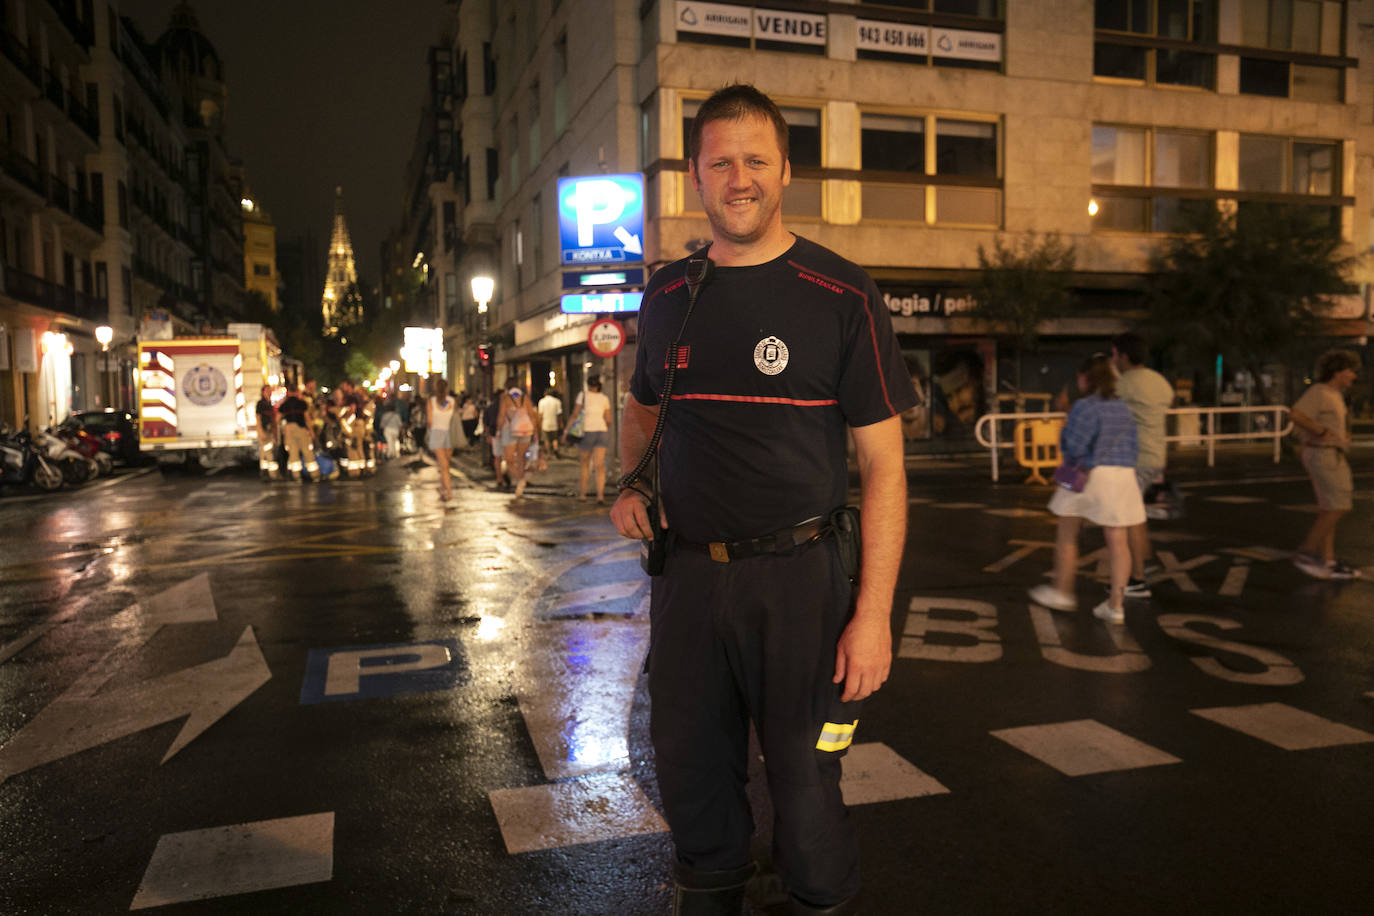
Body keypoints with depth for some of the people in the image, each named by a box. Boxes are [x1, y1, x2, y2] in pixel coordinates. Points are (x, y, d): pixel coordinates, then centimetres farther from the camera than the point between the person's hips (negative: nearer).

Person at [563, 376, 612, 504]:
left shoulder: (583, 395, -1)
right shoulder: (605, 399, 7)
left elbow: (575, 414, -7)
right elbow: (608, 420, 4)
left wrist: (566, 431, -3)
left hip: (586, 432, -2)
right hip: (601, 432, 2)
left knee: (584, 463, 17)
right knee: (599, 466, -3)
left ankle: (582, 493, 24)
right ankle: (600, 495, -18)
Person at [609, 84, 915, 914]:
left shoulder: (841, 295, -6)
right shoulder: (668, 296, 7)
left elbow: (883, 463, -8)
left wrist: (873, 612, -13)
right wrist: (631, 485, 4)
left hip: (797, 574, -4)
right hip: (686, 570, 4)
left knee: (806, 782, 8)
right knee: (690, 768, 17)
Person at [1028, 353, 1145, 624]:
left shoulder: (1084, 407, -12)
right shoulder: (1123, 408, 9)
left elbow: (1072, 447, -15)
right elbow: (1131, 446, 13)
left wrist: (1065, 428, 4)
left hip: (1087, 476, -6)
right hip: (1123, 475, 6)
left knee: (1067, 536, 11)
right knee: (1117, 541, 4)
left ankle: (1062, 592, 21)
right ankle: (1115, 605, 3)